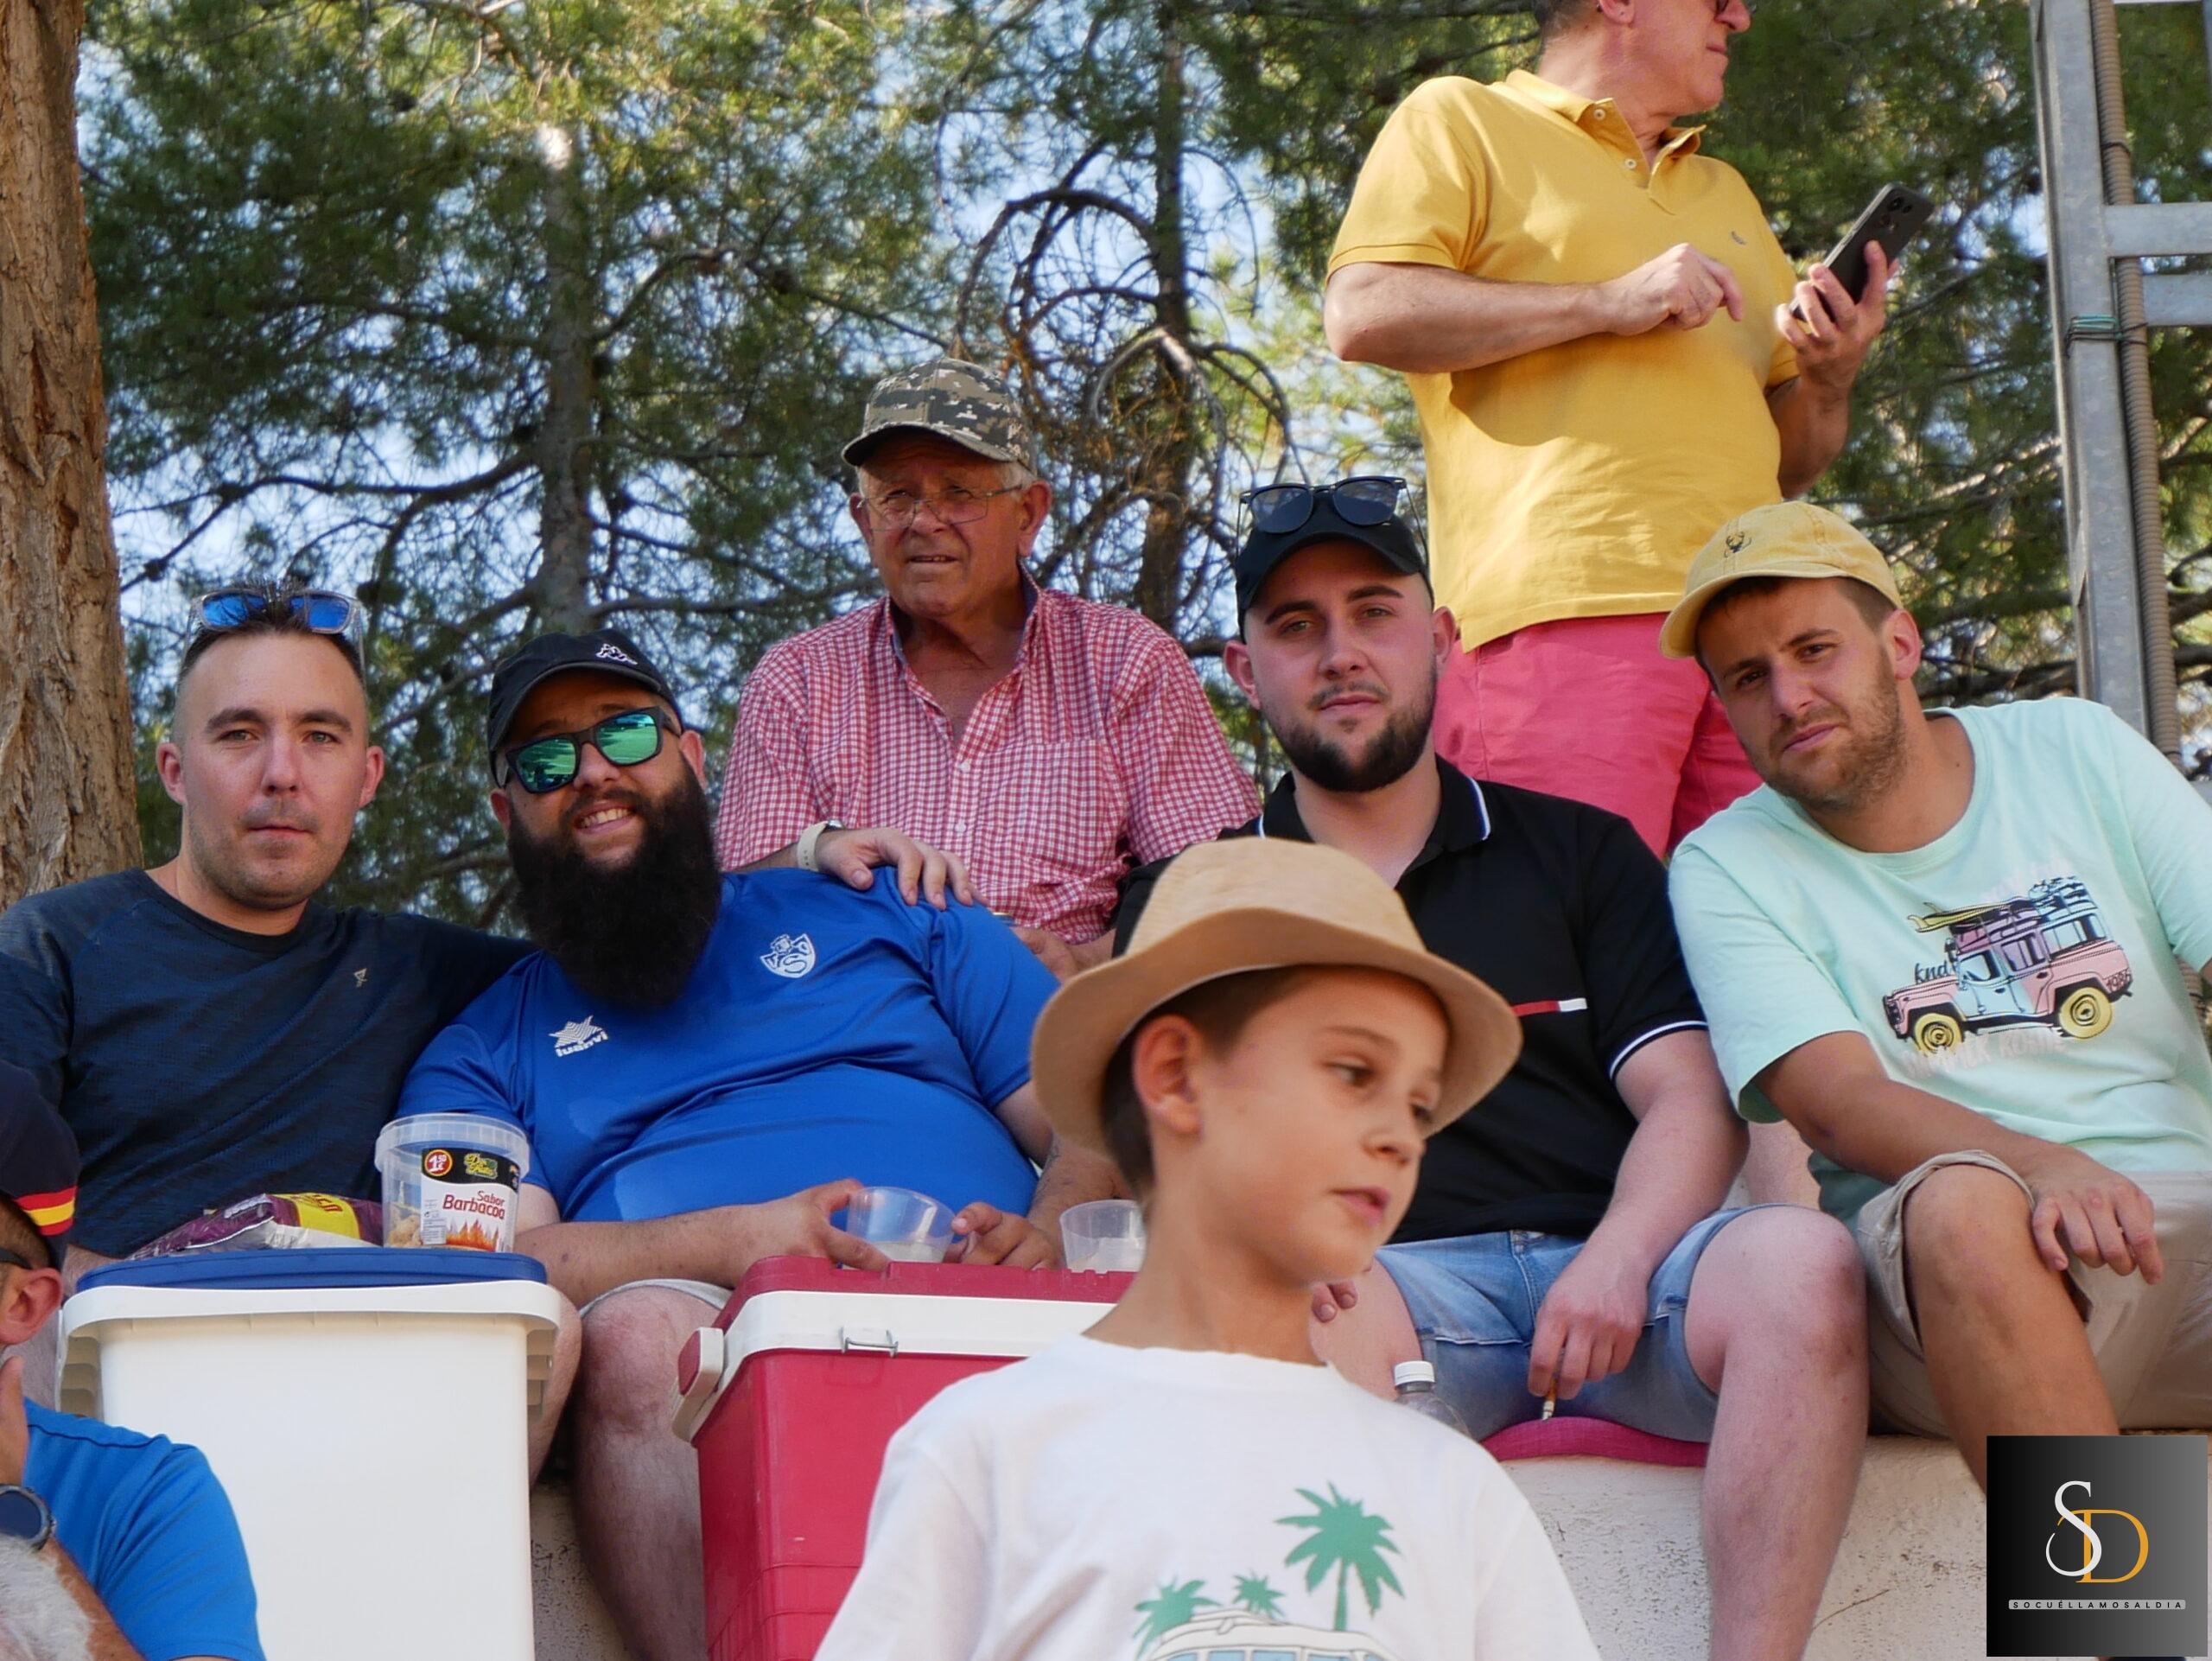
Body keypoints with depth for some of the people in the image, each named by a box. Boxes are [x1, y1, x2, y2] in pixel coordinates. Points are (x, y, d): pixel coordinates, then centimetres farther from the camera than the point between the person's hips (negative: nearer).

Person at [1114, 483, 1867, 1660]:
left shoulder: (1581, 854, 22)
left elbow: (1690, 1102, 11)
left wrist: (1616, 1262, -11)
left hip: (1612, 1265, 2)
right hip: (1391, 1281, -1)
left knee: (1800, 1260, -31)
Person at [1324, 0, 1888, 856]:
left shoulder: (1725, 192, 33)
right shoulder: (1461, 121, 12)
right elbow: (1362, 314, -7)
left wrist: (1828, 375, 9)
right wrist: (1610, 303, -8)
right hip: (1565, 614, -6)